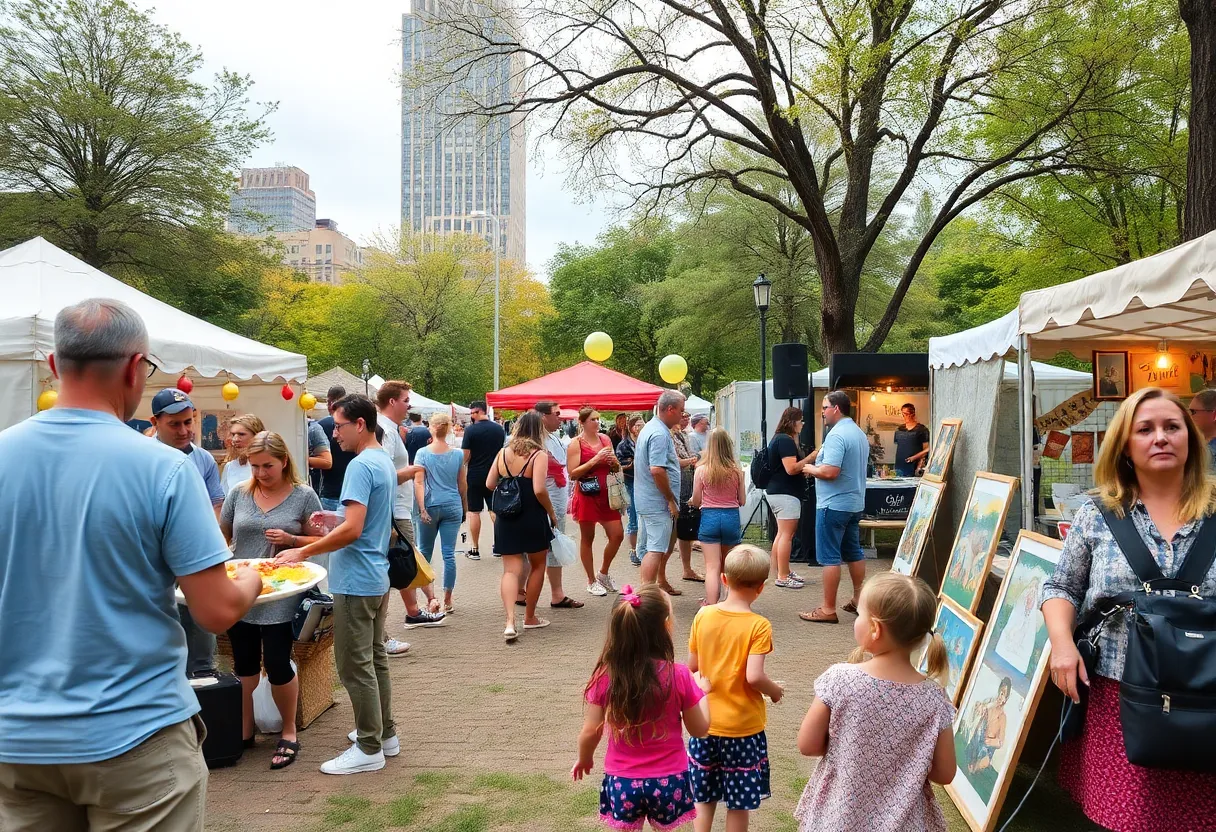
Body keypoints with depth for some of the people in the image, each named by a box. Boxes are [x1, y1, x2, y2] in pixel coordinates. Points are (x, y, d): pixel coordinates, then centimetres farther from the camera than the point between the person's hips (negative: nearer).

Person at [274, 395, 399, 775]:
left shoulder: (361, 466, -19)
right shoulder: (385, 462, 11)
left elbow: (352, 530, -26)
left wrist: (302, 552, -20)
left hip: (356, 582, -10)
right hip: (377, 577, 10)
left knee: (356, 666, 0)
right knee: (375, 659, 18)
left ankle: (369, 749, 8)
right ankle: (385, 733, 28)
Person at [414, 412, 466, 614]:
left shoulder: (423, 453, -3)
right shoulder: (457, 454, 2)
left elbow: (418, 482, -11)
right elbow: (463, 485, 8)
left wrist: (422, 509, -12)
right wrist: (463, 507, 20)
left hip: (430, 506, -1)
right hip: (452, 507, 1)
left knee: (425, 552, 15)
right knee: (449, 554, 3)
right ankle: (447, 601, 7)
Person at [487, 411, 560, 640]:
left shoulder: (503, 453, 3)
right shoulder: (539, 455, -12)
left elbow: (490, 485, 6)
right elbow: (539, 490, -21)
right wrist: (551, 513, -7)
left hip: (506, 519, 4)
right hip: (532, 518, -4)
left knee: (511, 570, 3)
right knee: (538, 566, 17)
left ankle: (510, 621, -16)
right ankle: (529, 617, 25)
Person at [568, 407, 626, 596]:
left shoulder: (605, 439, 10)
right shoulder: (576, 444, -7)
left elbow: (616, 468, 20)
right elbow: (572, 474, -14)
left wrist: (614, 462, -4)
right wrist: (595, 460, -20)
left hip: (606, 495, 6)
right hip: (586, 496, -5)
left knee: (617, 535, 2)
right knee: (587, 538, 5)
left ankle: (603, 573, 23)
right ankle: (592, 581, 17)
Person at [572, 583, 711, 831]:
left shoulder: (605, 676, -15)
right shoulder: (679, 676, -17)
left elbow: (591, 732, -6)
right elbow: (700, 729, -6)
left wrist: (584, 759, 14)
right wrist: (702, 690, 9)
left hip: (622, 781, 1)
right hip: (669, 781, 0)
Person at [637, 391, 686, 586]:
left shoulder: (649, 428, 15)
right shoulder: (660, 434, -18)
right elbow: (657, 469, -26)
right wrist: (671, 500, -17)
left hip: (645, 502, 10)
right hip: (658, 504, -10)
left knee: (647, 549, 14)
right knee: (656, 550, -8)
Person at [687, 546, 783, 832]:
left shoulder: (703, 615, -5)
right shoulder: (758, 625, -17)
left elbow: (692, 665, 2)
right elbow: (753, 677, -23)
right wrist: (775, 691, -4)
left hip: (706, 722, 4)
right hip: (743, 725, -3)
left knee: (704, 796, 18)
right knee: (739, 803, 12)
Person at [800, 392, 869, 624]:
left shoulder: (836, 435, -19)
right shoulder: (860, 433, 12)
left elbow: (829, 472, -28)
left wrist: (810, 468, -8)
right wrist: (818, 464, 16)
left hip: (834, 504, -10)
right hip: (855, 502, 10)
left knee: (829, 557, -4)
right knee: (854, 553, 17)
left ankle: (828, 610, -1)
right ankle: (858, 600, 26)